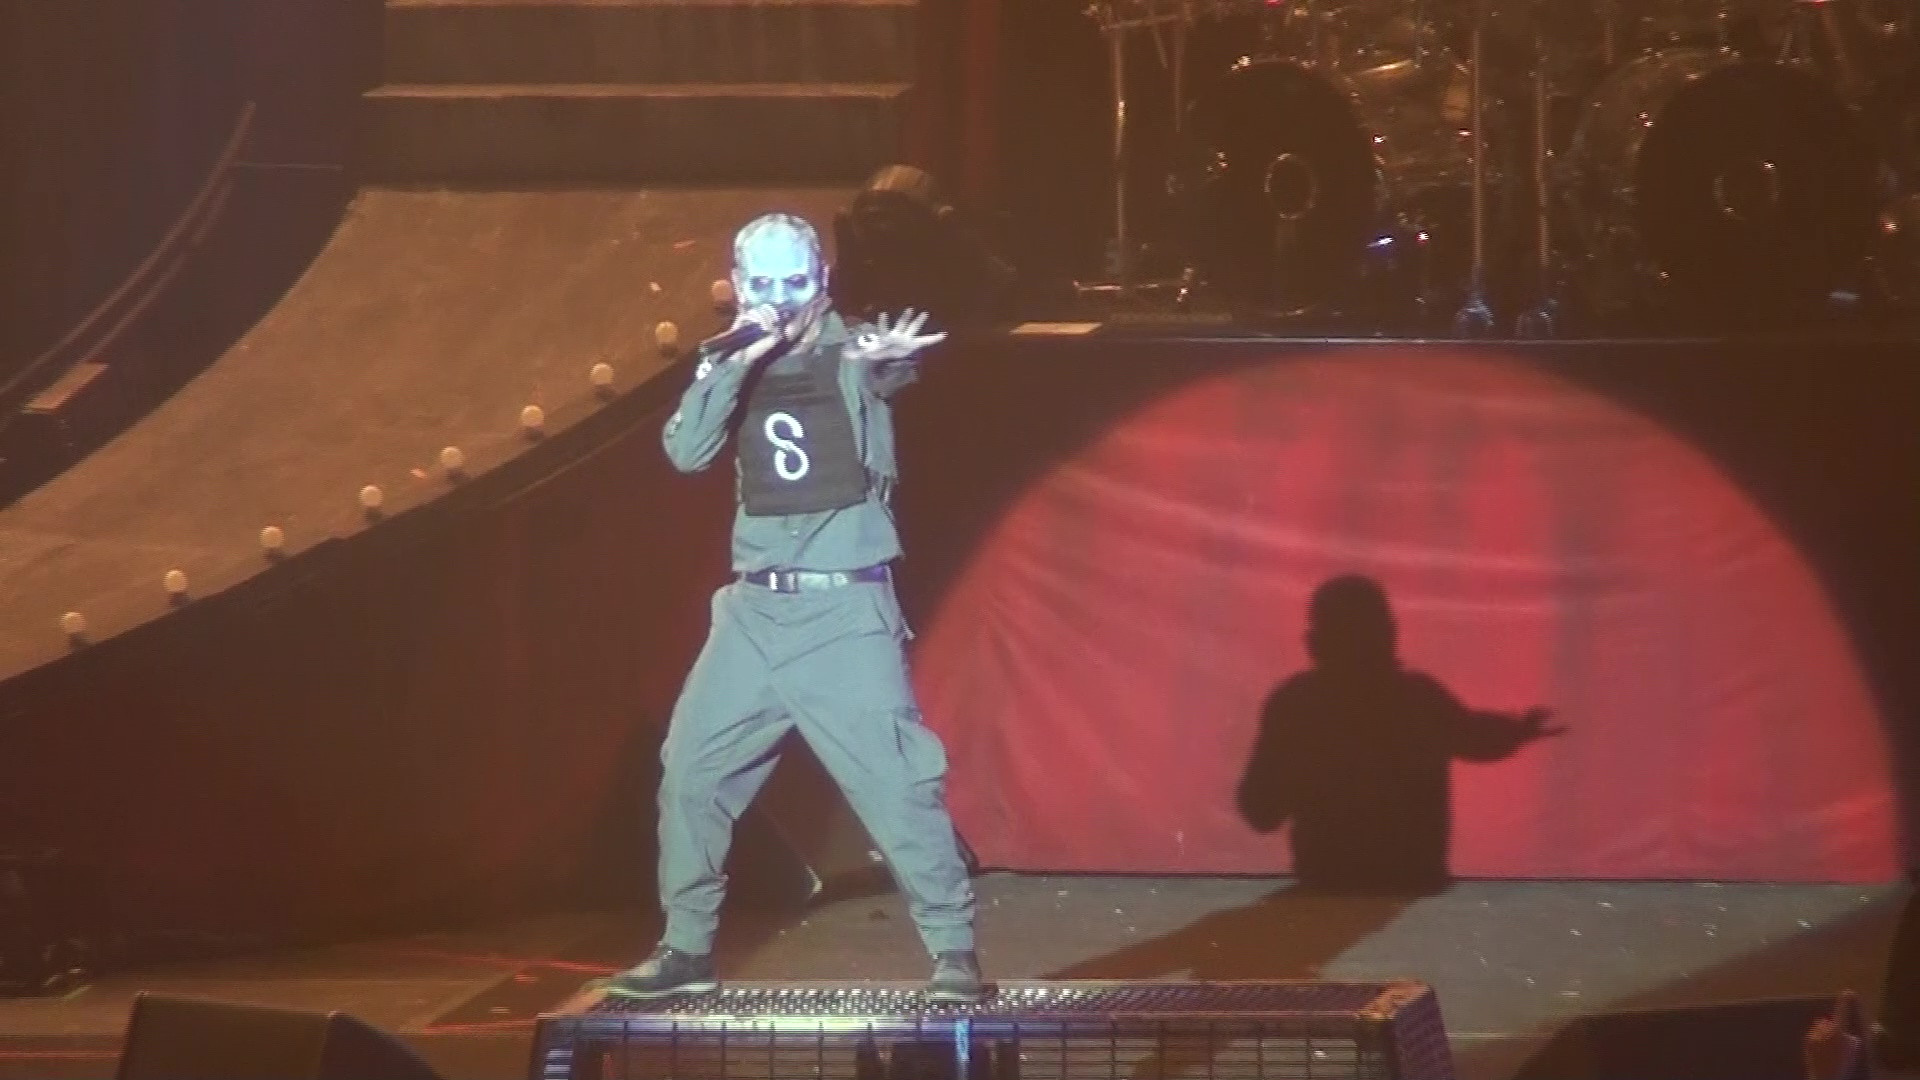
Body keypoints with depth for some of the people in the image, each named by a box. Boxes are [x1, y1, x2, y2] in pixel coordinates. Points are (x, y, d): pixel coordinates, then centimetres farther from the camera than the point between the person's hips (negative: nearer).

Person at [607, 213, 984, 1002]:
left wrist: (889, 361, -54)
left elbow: (893, 373, -30)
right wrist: (740, 363, -19)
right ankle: (687, 949, 20)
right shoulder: (731, 369, 8)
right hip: (755, 610, 5)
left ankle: (954, 951, -4)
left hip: (847, 610, -5)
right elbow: (686, 451, -8)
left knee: (896, 781, -11)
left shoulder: (851, 355, -5)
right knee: (690, 773, 7)